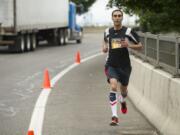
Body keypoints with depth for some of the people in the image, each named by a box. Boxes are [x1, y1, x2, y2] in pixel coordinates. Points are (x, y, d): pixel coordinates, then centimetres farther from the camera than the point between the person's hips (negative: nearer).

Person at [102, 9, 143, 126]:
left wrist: (129, 45, -20)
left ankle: (123, 101, 56)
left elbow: (140, 46, -2)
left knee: (123, 89, 17)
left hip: (124, 65, 0)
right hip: (111, 65, 0)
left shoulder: (128, 32, -7)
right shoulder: (107, 32, 3)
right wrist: (104, 48, 1)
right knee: (113, 86, -23)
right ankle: (114, 116, -26)